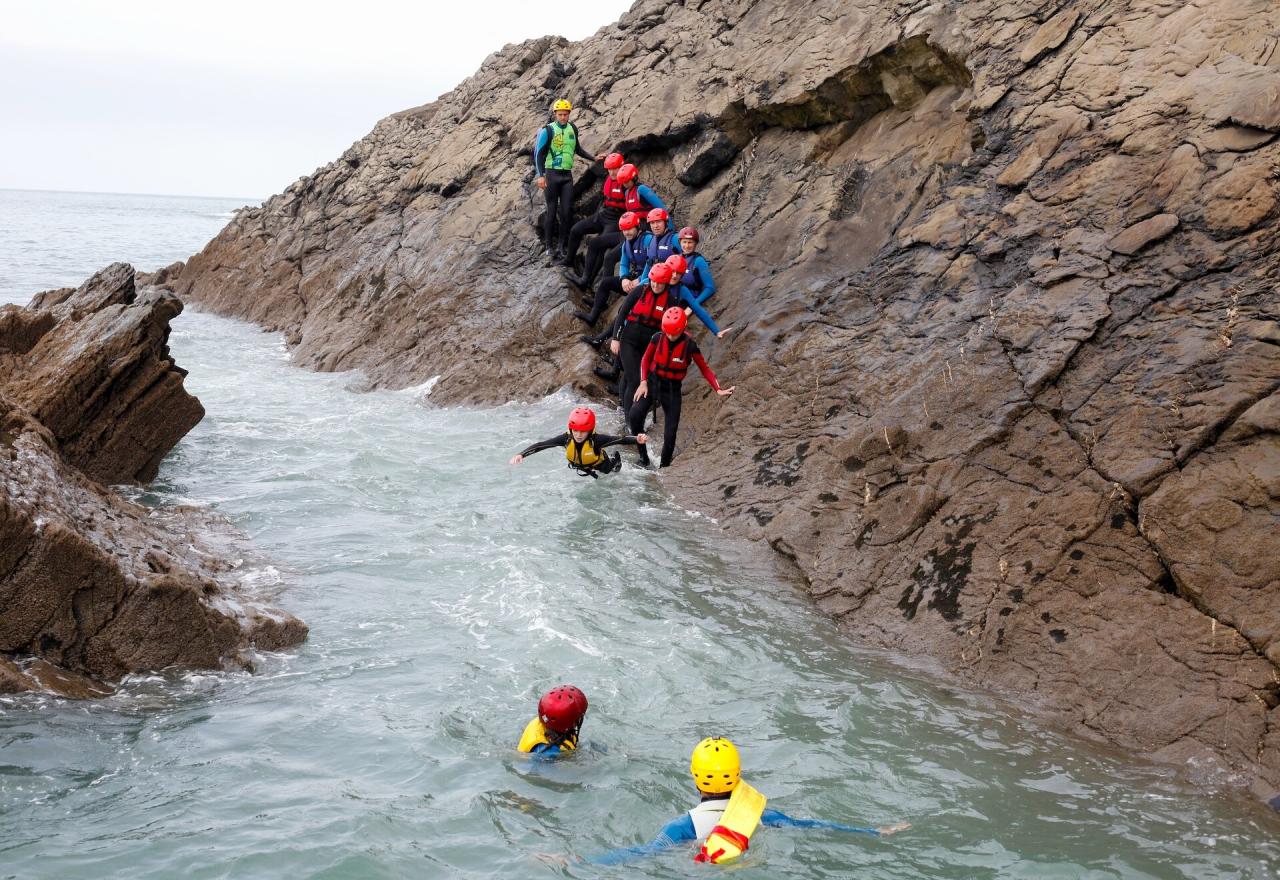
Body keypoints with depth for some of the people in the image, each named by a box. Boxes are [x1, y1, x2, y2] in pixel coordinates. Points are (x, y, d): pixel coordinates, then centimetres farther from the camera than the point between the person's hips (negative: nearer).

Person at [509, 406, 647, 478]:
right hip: (577, 469, 3)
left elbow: (621, 440, -51)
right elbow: (540, 445, -36)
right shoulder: (566, 439, -34)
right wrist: (521, 454, -49)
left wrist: (637, 440, -70)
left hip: (601, 470, -3)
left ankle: (616, 459, 41)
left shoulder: (596, 440, -42)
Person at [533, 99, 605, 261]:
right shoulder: (548, 130, -8)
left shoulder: (573, 129, 7)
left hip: (567, 175, 4)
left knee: (567, 211, -1)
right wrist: (541, 175, -16)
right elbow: (539, 153, -9)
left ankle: (563, 245, 7)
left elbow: (577, 149, 22)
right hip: (552, 174, -4)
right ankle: (549, 245, 7)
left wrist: (594, 158, 16)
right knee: (552, 210, -2)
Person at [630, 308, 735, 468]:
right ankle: (643, 455, -9)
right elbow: (646, 359, 4)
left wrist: (718, 389, -18)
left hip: (673, 390, -1)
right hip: (653, 383, 1)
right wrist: (643, 382, -8)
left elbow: (704, 369, -7)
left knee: (670, 435, -5)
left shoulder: (689, 345, -16)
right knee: (634, 416, -25)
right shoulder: (657, 338, -11)